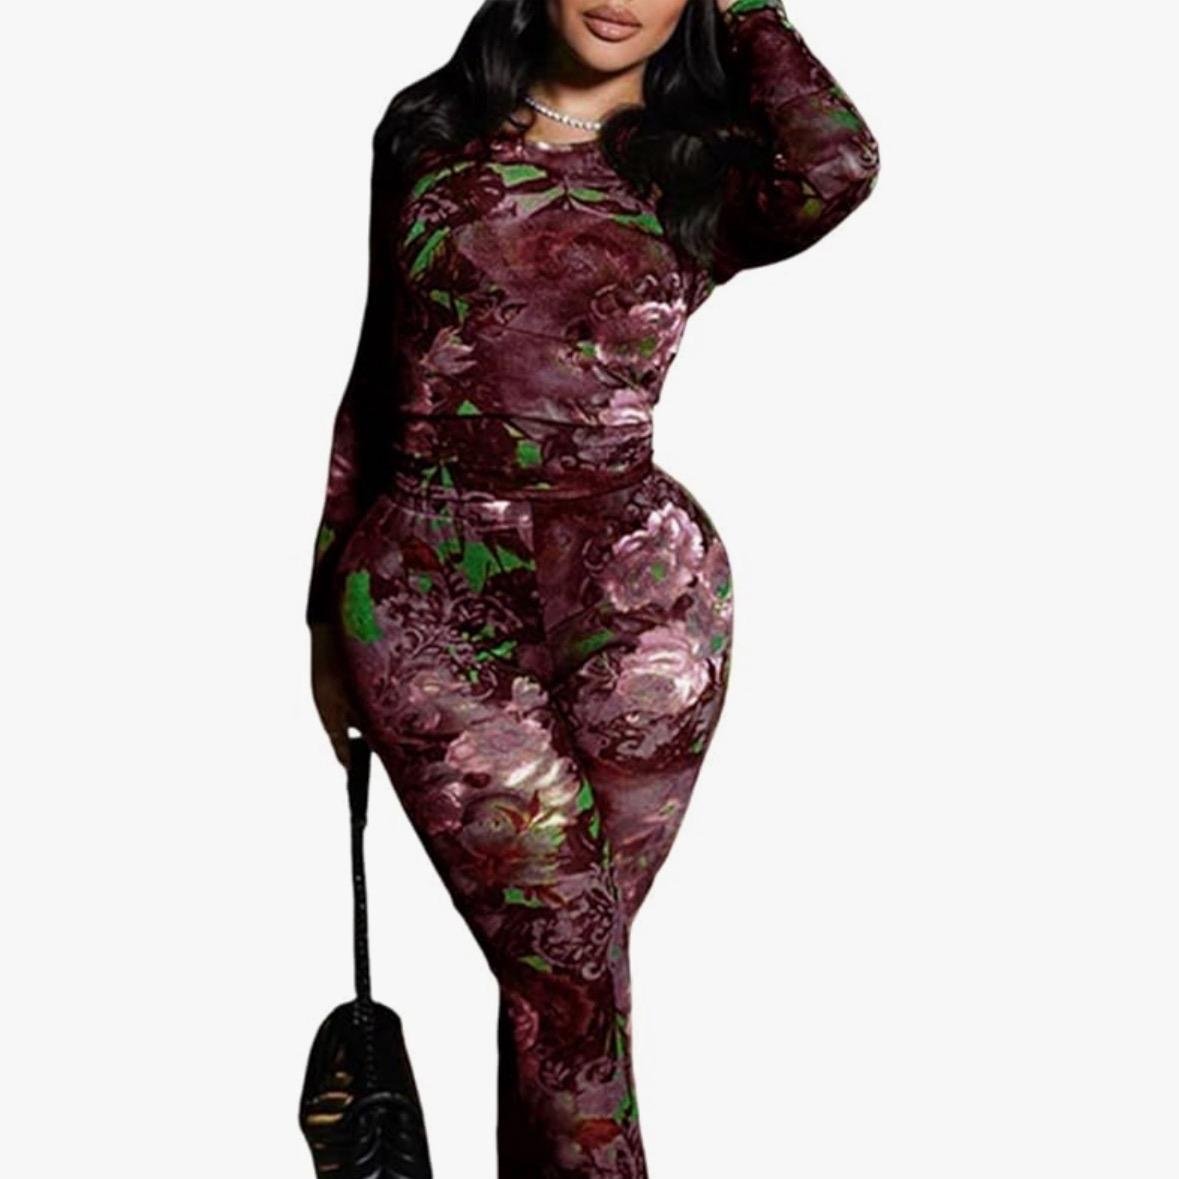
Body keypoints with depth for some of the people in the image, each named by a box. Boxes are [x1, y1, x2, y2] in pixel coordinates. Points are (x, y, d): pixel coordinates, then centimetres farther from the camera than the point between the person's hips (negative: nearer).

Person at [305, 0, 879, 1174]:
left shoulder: (704, 168, 6)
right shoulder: (430, 134, 12)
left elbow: (837, 168, -18)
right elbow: (378, 373, 16)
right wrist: (328, 608, 17)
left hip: (634, 593, 0)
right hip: (426, 597, 0)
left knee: (559, 959, 7)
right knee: (567, 961, -5)